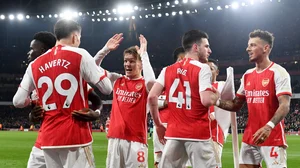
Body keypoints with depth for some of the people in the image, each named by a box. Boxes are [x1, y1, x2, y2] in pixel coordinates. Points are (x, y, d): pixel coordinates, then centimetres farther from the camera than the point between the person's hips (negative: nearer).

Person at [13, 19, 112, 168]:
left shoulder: (35, 64, 10)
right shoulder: (80, 55, -3)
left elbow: (18, 101, 8)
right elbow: (107, 89, -1)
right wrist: (101, 71, 18)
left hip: (48, 138, 5)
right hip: (75, 136, -5)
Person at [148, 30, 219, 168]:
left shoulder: (168, 70, 10)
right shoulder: (202, 68, -6)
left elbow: (152, 96, 1)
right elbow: (207, 100, -17)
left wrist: (158, 125, 10)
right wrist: (216, 95, 4)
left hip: (174, 133, 5)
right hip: (198, 134, -5)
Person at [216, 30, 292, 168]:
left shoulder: (278, 72, -9)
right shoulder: (247, 75, 12)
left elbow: (284, 106, -18)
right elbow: (236, 105, 17)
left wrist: (269, 126, -34)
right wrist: (217, 102, -2)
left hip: (273, 138, -7)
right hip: (249, 138, 7)